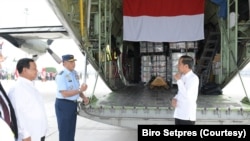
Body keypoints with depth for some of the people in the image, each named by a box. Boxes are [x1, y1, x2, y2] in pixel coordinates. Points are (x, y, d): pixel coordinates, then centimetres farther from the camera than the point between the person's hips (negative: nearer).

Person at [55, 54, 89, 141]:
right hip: (63, 105, -8)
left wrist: (84, 97, 1)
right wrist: (80, 90, -30)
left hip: (73, 104, 8)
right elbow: (65, 94, -24)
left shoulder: (74, 73, 6)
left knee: (71, 129, 19)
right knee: (64, 131, 3)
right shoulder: (61, 76, -19)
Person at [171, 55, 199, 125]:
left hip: (187, 116, -8)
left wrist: (178, 80, -17)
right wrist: (174, 99, -1)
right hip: (179, 114, 8)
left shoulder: (193, 78, -15)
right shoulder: (182, 77, 10)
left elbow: (187, 95, -22)